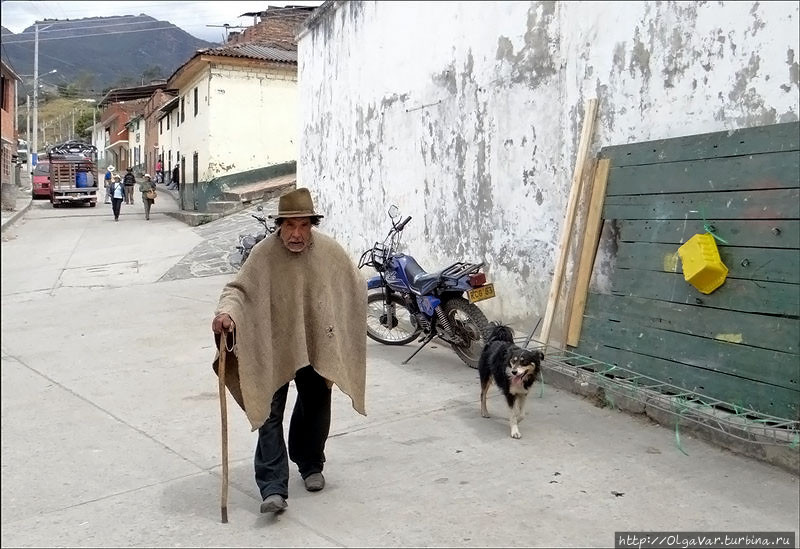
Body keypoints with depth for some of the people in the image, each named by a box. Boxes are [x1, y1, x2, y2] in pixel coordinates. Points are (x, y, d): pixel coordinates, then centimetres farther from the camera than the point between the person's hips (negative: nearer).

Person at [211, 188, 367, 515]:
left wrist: (344, 336, 8)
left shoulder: (329, 251, -8)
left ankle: (310, 465, 40)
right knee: (270, 414, -6)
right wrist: (227, 311, -41)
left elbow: (354, 285, 6)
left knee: (315, 409, 17)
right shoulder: (263, 254, -17)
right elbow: (239, 288, -19)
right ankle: (274, 488, -1)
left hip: (316, 345, 3)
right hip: (273, 347, -3)